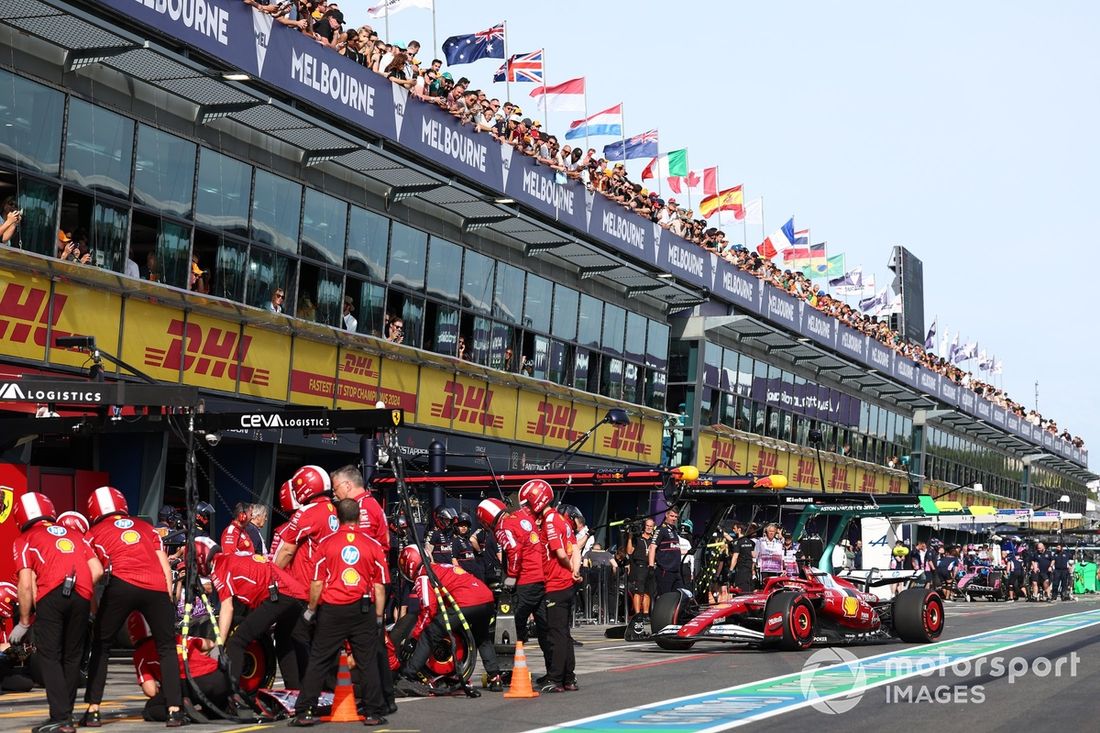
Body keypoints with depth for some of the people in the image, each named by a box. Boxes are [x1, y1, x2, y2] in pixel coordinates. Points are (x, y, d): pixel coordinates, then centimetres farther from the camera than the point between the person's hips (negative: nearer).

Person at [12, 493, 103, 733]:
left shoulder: (25, 540, 14)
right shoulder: (73, 535, 26)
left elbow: (26, 585, 4)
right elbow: (97, 571, 14)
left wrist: (24, 622, 12)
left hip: (51, 596, -4)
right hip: (82, 597, 4)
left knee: (50, 658, 3)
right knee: (72, 658, 16)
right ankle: (65, 714, 19)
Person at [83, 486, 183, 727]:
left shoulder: (94, 534, 21)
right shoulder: (146, 527, 26)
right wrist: (168, 598, 19)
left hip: (122, 586, -2)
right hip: (157, 588, 2)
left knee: (101, 647, 17)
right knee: (167, 649, 17)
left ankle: (93, 711, 13)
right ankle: (174, 711, 10)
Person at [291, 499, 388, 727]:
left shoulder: (326, 544, -3)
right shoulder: (372, 545, 0)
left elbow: (317, 583, -2)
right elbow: (379, 587, 2)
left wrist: (311, 609, 11)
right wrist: (379, 617, 10)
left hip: (332, 610, -1)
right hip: (363, 610, 1)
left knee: (319, 662, 6)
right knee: (368, 663, 9)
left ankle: (304, 712, 6)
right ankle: (373, 713, 10)